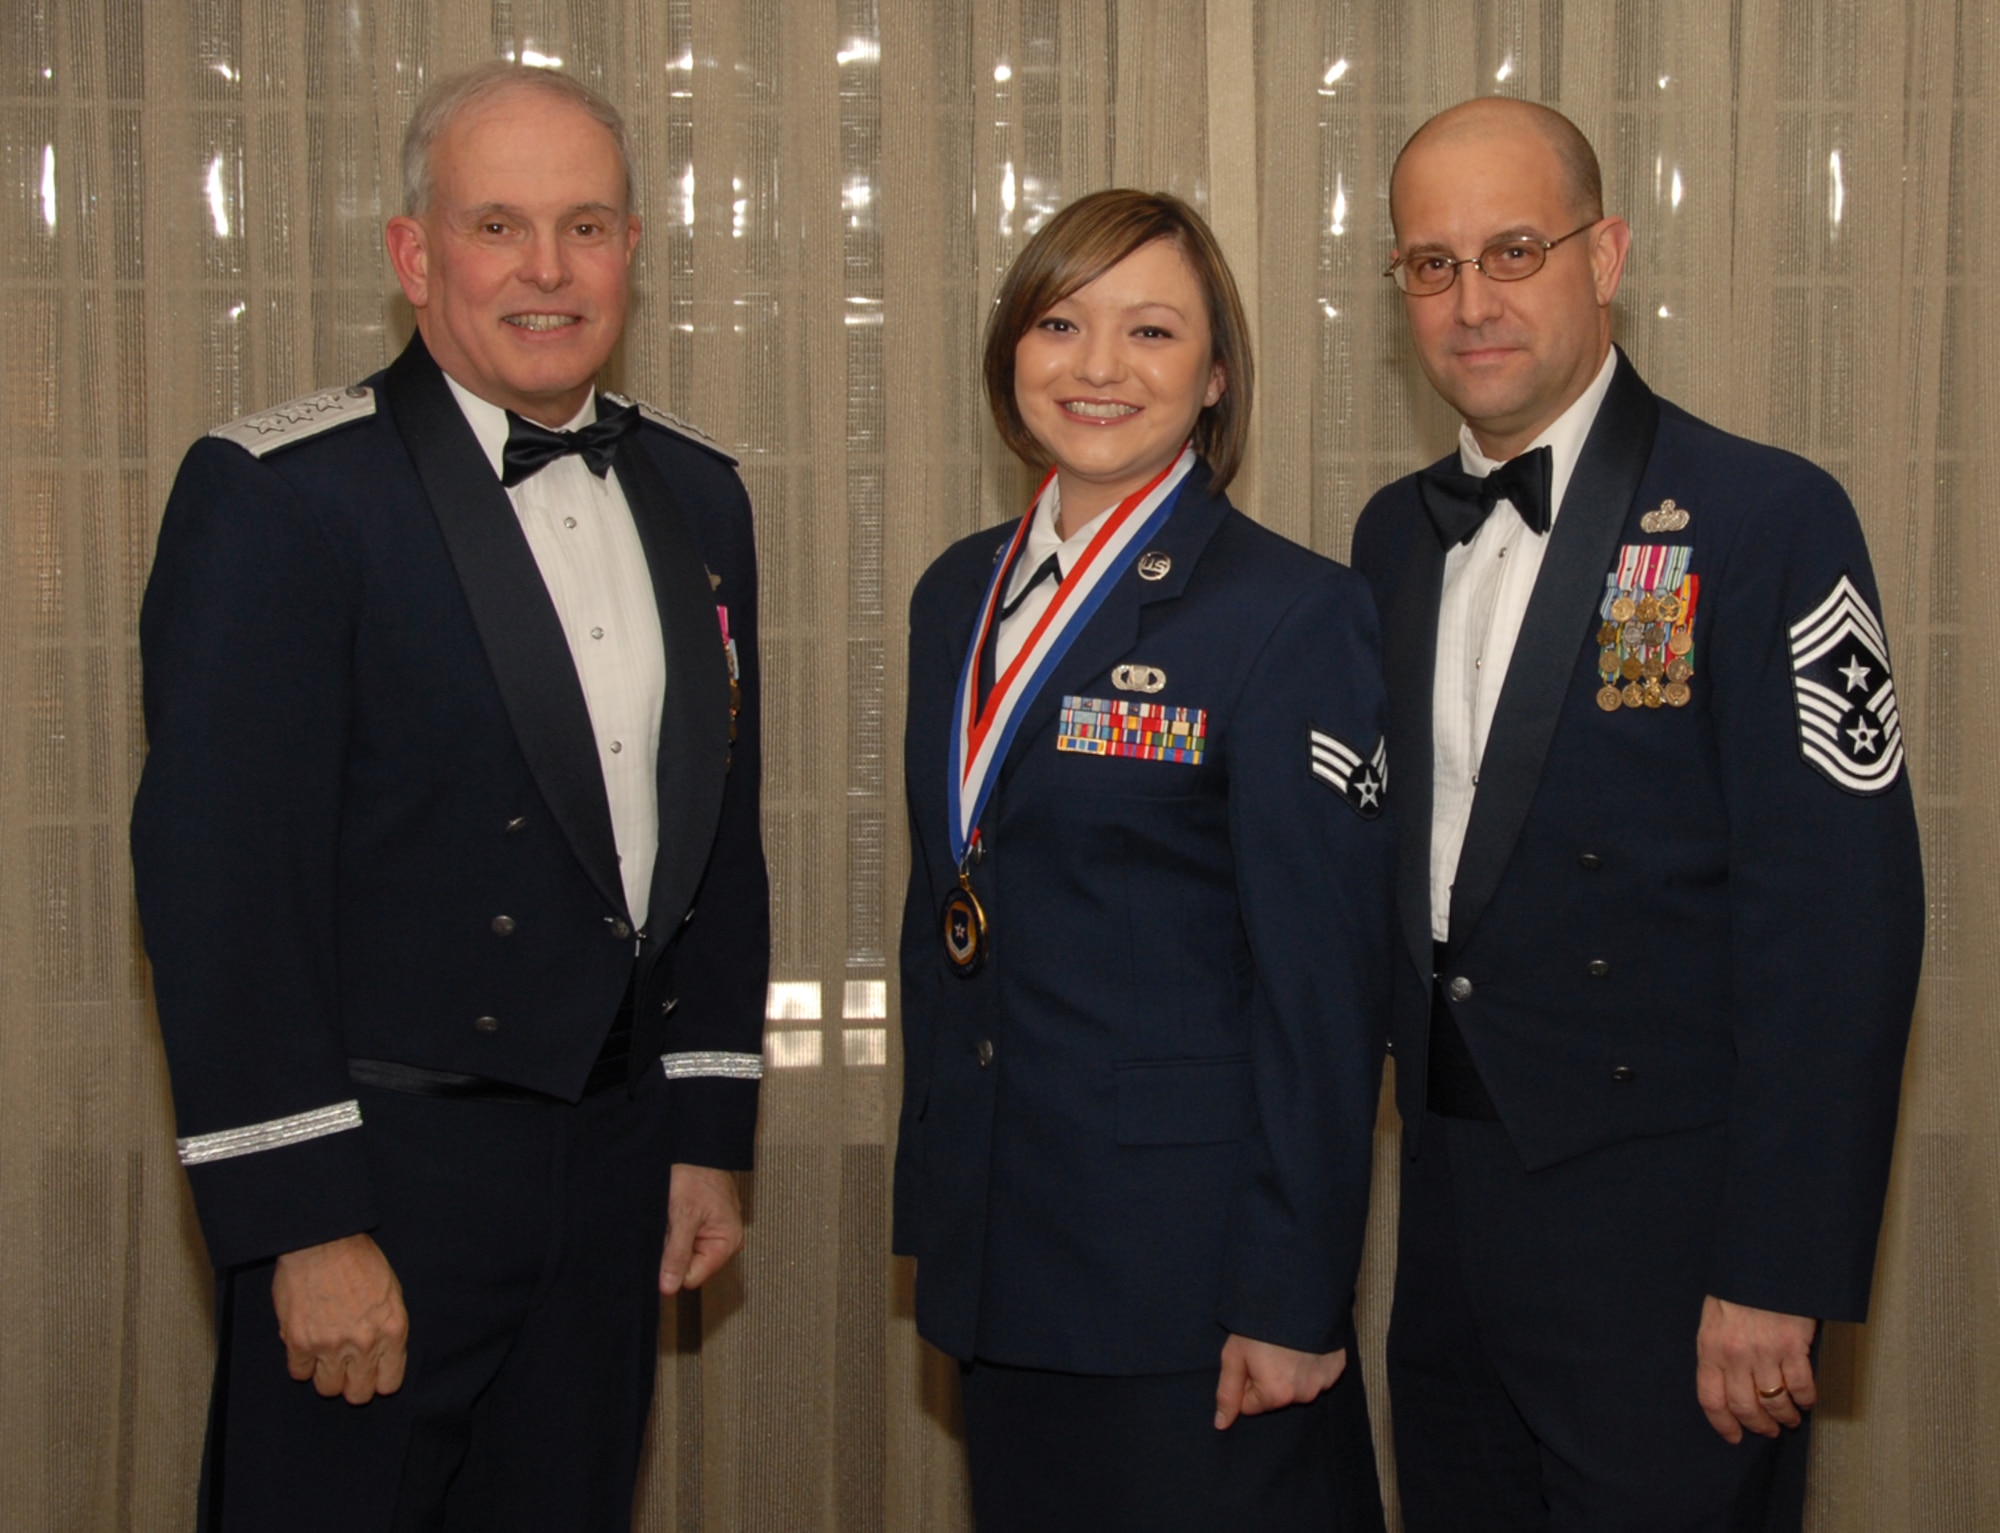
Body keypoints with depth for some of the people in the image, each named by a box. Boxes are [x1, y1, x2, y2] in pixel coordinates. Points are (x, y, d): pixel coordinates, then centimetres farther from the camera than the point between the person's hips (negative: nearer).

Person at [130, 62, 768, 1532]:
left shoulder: (696, 496, 9)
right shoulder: (278, 497, -12)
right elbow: (222, 882, -16)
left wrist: (710, 1132, 13)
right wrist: (303, 1221, -17)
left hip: (614, 1167, 6)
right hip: (382, 1174, -6)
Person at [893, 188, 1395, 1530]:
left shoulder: (1292, 613, -11)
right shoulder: (960, 593, 9)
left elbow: (1326, 984, -13)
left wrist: (1296, 1302, -14)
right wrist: (934, 1211, 13)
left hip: (1191, 1268, -6)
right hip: (1001, 1256, 6)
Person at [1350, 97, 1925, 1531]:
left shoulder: (1767, 519, -11)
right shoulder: (1395, 534, 10)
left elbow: (1840, 915, -16)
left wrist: (1779, 1273, -18)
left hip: (1664, 1218, -6)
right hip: (1450, 1200, 6)